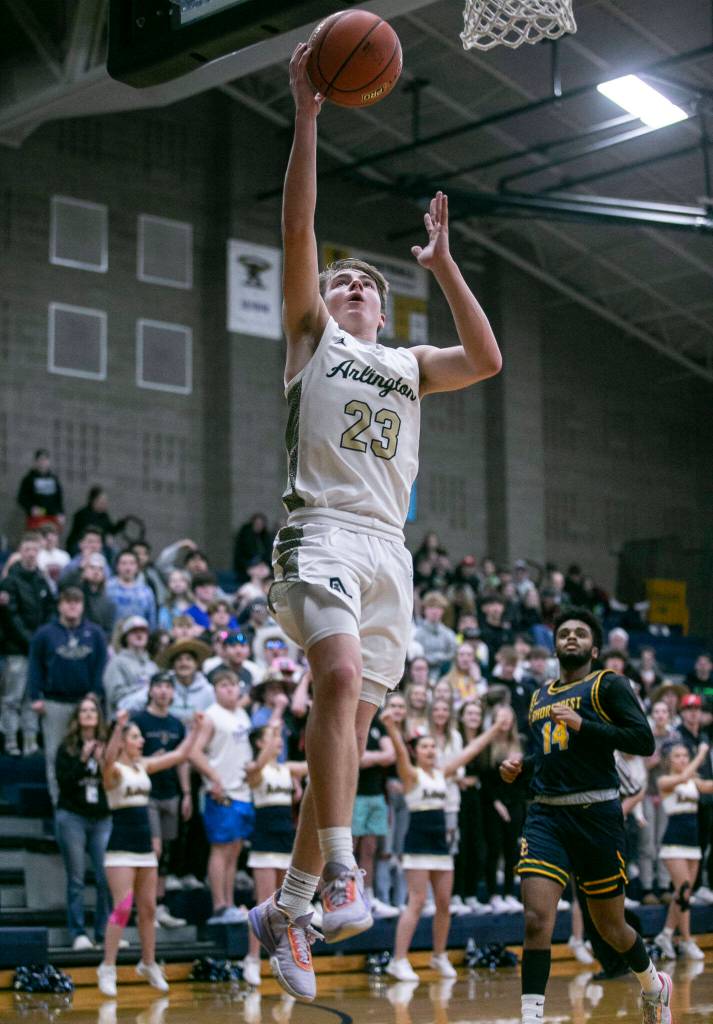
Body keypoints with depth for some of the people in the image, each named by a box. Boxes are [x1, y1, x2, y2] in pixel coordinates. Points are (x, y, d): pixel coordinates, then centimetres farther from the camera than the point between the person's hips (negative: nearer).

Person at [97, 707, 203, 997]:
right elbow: (108, 759, -35)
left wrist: (195, 729, 12)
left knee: (148, 908, 10)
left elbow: (179, 755, 18)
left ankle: (148, 964, 23)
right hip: (121, 849, -7)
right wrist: (118, 727, -48)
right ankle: (107, 968, -5)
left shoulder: (143, 767, 11)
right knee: (123, 907, -13)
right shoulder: (114, 770, -10)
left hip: (145, 848, 7)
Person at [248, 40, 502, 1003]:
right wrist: (307, 114, -1)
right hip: (322, 531, -5)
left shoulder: (409, 364, 26)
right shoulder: (311, 336, 15)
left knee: (352, 719, 1)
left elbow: (487, 360, 10)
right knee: (340, 678, -29)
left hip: (391, 549, 5)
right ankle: (342, 869, -30)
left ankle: (287, 907, 6)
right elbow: (298, 227, 4)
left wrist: (442, 263, 11)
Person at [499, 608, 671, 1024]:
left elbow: (644, 741, -11)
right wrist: (520, 767, 10)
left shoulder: (609, 684, 0)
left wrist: (583, 724, -17)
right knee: (536, 919, -14)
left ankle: (655, 986, 37)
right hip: (546, 814, 4)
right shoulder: (541, 697, 18)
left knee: (610, 926, 10)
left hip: (596, 813, -4)